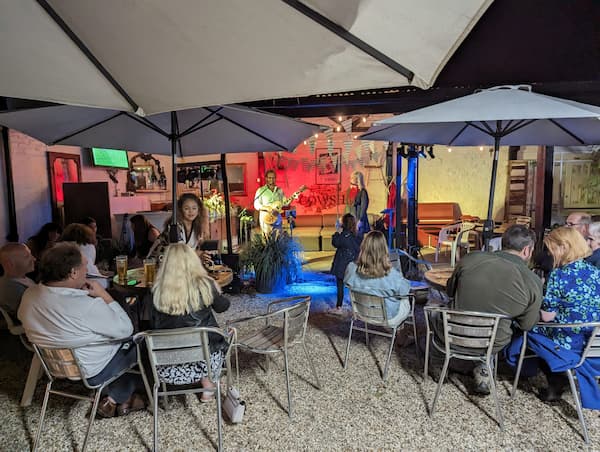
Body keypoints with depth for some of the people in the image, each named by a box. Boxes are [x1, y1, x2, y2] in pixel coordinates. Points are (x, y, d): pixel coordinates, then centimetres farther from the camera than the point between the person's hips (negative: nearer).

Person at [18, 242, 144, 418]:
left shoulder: (28, 296, -13)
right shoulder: (87, 306, -36)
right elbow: (126, 329, -23)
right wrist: (105, 296, -18)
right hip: (92, 373, -7)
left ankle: (122, 397, 25)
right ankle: (116, 399, 19)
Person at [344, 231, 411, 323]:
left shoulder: (352, 269, -25)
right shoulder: (392, 275, -33)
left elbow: (347, 282, -2)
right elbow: (404, 291, -14)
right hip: (387, 317, -4)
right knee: (405, 302, 31)